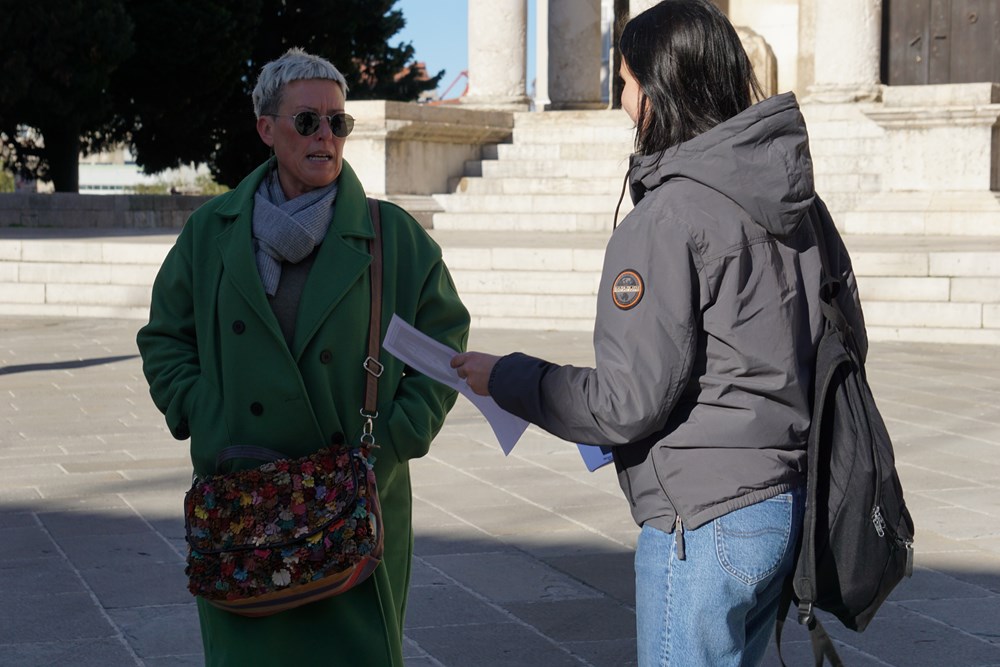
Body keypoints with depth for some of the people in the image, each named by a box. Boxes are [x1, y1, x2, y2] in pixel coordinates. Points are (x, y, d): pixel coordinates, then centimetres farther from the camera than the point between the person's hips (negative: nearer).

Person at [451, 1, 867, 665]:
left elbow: (629, 403, -19)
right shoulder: (803, 205, 6)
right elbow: (849, 337, 14)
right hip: (789, 505, 8)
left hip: (703, 526, -8)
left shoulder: (667, 217, -18)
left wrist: (504, 379, -6)